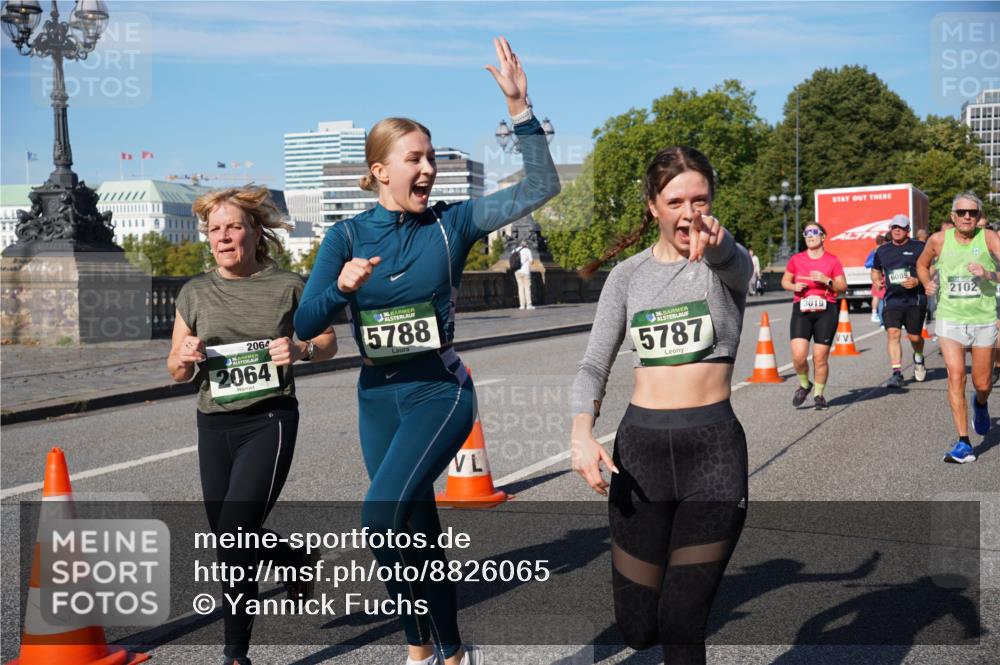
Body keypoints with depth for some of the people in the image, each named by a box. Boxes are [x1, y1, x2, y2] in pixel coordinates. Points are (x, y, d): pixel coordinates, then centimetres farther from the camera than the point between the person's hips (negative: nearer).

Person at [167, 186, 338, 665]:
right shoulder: (195, 293, 4)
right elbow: (177, 372, 10)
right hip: (214, 426, 4)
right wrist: (185, 357, -13)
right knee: (230, 539, 11)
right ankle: (298, 560, 44)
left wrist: (301, 350, -13)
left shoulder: (287, 286, -3)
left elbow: (328, 341, 8)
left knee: (233, 534, -14)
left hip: (269, 420, -4)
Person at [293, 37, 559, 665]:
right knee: (416, 529, 14)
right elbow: (305, 324, -7)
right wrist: (343, 287, -26)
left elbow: (541, 187, -11)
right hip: (378, 398, 4)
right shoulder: (348, 235, -1)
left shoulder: (452, 223, -5)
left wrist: (519, 107, -20)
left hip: (440, 392, -3)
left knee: (384, 515, -22)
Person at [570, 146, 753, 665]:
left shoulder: (726, 262, 0)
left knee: (681, 622, -4)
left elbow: (731, 264, -26)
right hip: (640, 447, 2)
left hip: (713, 450, -2)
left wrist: (714, 239, -51)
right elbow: (594, 365, 4)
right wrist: (582, 431, -16)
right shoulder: (628, 276, 7)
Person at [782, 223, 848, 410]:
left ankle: (818, 394, 18)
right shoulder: (796, 260, 7)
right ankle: (804, 384, 16)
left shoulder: (832, 261, 3)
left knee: (820, 357, 0)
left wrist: (827, 280, -13)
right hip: (801, 311, 1)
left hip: (825, 311, -1)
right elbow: (784, 281, 18)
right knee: (798, 355, -12)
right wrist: (793, 286, -4)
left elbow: (843, 287, 4)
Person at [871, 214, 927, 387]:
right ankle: (897, 373, -12)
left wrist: (917, 281, -17)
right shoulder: (882, 250, 13)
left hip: (915, 299, -2)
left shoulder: (919, 247, 1)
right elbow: (875, 271, 26)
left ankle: (918, 358, 38)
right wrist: (876, 280, 3)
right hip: (892, 300, 2)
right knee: (893, 333, -13)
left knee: (914, 336, 4)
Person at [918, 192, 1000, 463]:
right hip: (950, 319, 0)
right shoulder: (939, 240, -2)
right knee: (956, 376, -14)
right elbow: (922, 264, 19)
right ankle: (963, 444, -10)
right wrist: (927, 284, 1)